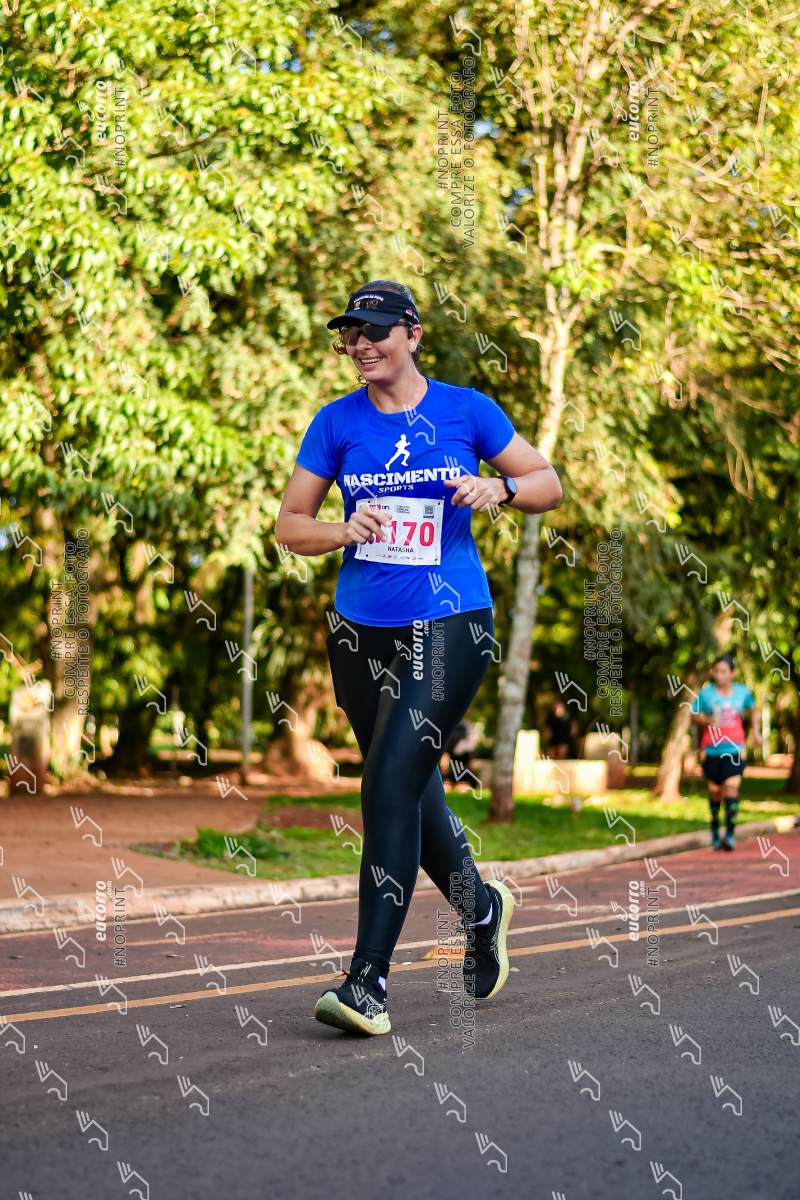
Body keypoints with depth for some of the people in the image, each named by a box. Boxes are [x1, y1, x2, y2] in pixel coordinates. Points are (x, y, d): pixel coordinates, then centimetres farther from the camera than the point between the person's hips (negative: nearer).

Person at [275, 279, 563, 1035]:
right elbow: (288, 523, 6)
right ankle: (481, 907, 43)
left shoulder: (466, 410, -1)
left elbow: (550, 485, 7)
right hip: (360, 630, 4)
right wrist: (343, 531, -14)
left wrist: (502, 489, -14)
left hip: (449, 627, -4)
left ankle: (368, 981, -13)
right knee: (410, 791, 16)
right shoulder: (337, 422, 4)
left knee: (390, 788, -15)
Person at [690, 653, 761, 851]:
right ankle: (715, 831, 27)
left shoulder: (742, 692, 3)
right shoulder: (705, 693, -1)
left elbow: (753, 710, 22)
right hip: (711, 750, 0)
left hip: (734, 748, 0)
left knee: (732, 789, -15)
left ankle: (730, 834, -13)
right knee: (714, 792, 7)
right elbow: (694, 717, 3)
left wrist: (755, 732, 13)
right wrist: (707, 720, -16)